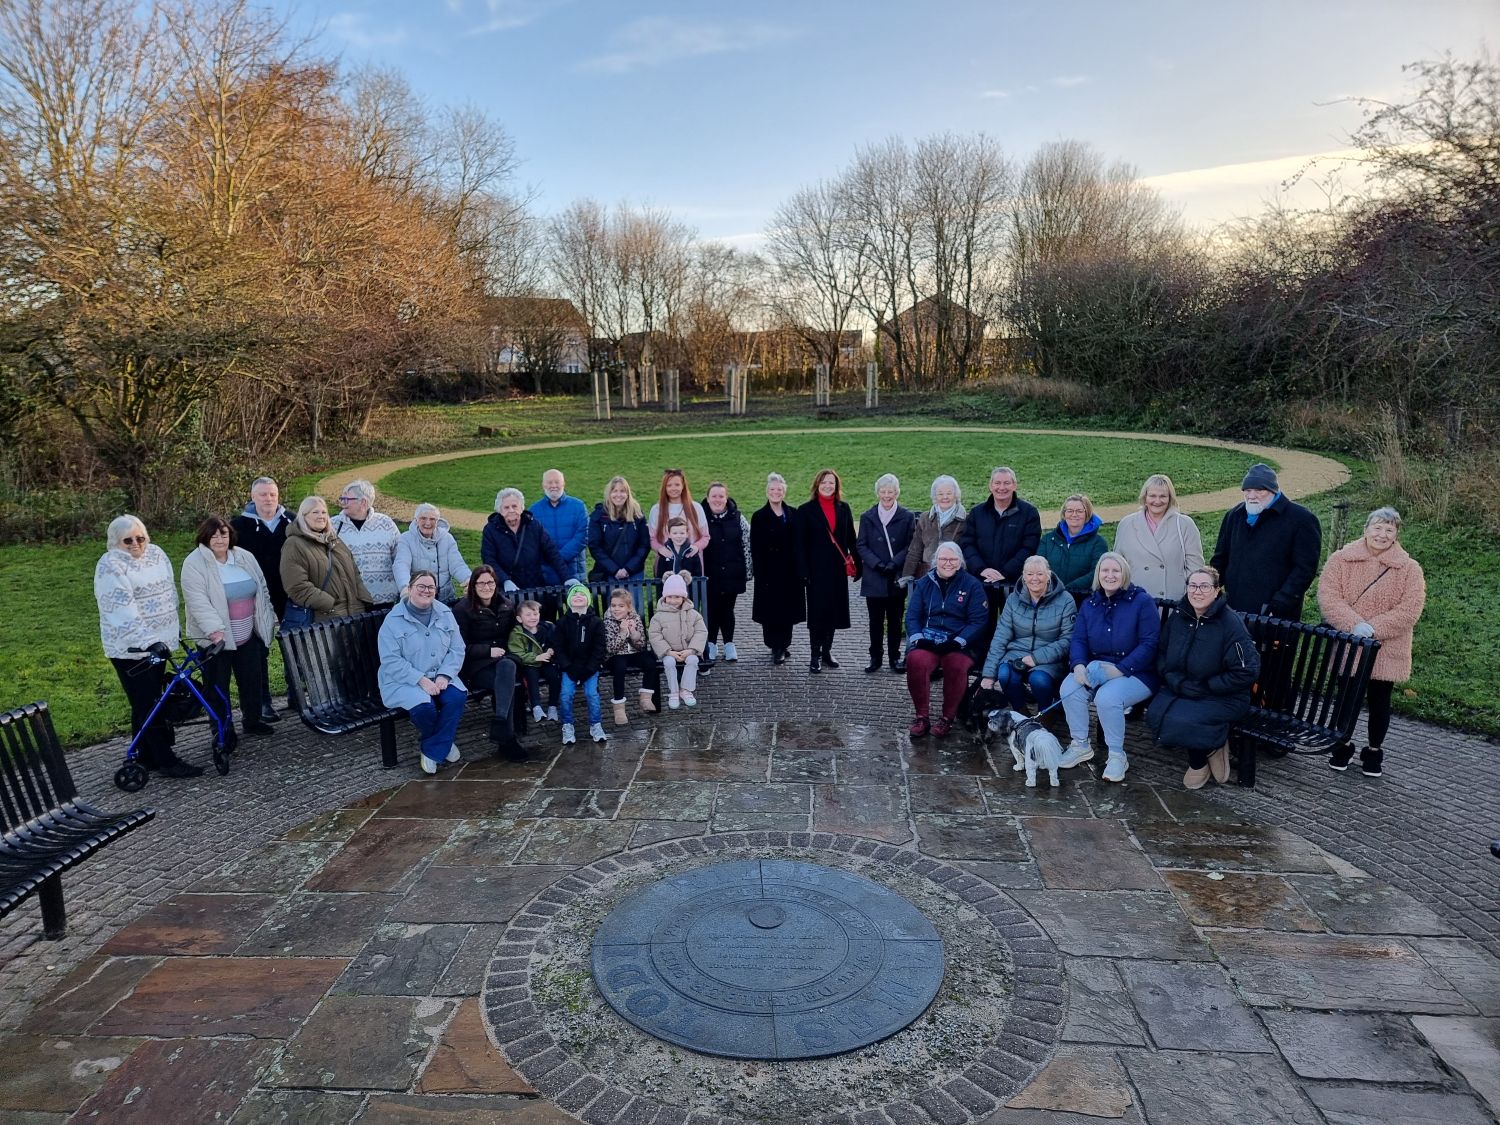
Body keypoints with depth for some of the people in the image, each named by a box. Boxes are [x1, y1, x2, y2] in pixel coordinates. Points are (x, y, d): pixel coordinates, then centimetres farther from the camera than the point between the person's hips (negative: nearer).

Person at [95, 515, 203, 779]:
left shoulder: (156, 553, 8)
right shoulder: (111, 566, -14)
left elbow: (169, 590, 20)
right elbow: (123, 610, -23)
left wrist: (174, 625, 24)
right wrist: (149, 641, -31)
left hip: (159, 641, 7)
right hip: (131, 648, -7)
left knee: (152, 699, 14)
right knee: (146, 704, -4)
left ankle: (146, 756, 25)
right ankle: (165, 761, -1)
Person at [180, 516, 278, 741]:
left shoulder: (245, 557, 5)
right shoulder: (194, 564, -12)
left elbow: (262, 590, 14)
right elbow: (198, 601, -21)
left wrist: (269, 619, 12)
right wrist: (215, 629, -31)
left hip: (248, 635, 5)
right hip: (216, 638, -5)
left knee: (253, 680, 14)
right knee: (218, 687, 4)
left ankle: (252, 720, 32)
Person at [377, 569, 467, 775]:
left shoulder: (445, 614, 5)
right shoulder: (393, 620, -8)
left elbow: (457, 650, 3)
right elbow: (391, 662, -14)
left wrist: (444, 675, -14)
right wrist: (421, 680, -22)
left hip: (439, 677, 4)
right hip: (403, 681, -4)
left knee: (457, 697, -27)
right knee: (424, 707, -32)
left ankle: (432, 751, -8)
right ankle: (443, 744, 3)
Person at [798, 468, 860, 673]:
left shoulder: (843, 509, 8)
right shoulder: (806, 510, -2)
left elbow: (851, 539, 10)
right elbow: (801, 544, -4)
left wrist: (856, 564, 4)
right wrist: (804, 571, -10)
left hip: (838, 569, 4)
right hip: (817, 569, -3)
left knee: (834, 610, 9)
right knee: (817, 611, -1)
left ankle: (827, 651, 23)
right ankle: (815, 655, 8)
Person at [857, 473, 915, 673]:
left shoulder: (907, 517, 2)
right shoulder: (867, 517, 6)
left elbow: (910, 546, -1)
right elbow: (861, 545, 2)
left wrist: (894, 563, -15)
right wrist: (877, 564, -12)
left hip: (897, 578, -1)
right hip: (874, 578, 1)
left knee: (895, 620, 7)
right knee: (875, 620, 7)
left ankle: (895, 657, 17)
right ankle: (875, 657, 16)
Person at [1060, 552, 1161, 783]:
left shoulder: (1142, 601, -6)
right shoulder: (1089, 604, 10)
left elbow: (1150, 643, -14)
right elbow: (1078, 639, 4)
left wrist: (1121, 669, -22)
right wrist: (1078, 664, -18)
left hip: (1137, 675, -5)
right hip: (1098, 671, 5)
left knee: (1107, 697, -33)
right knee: (1069, 685, -23)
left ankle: (1116, 756, -11)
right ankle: (1080, 746, -5)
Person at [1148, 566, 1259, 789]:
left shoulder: (1231, 623, -15)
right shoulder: (1178, 615, 2)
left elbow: (1247, 672, -16)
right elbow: (1161, 652, 11)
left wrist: (1204, 687, -16)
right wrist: (1176, 681, -7)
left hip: (1223, 697, -6)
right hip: (1181, 689, 6)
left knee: (1179, 721, -32)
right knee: (1155, 714, -24)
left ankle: (1199, 761, 4)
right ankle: (1205, 749, 2)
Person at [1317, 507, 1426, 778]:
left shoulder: (1409, 568, -3)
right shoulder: (1341, 559, -3)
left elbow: (1409, 609, -11)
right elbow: (1327, 596, -11)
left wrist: (1374, 629, -21)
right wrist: (1355, 625, -23)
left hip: (1386, 652, 0)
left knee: (1379, 703, 12)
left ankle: (1374, 751, 30)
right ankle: (1343, 745, 31)